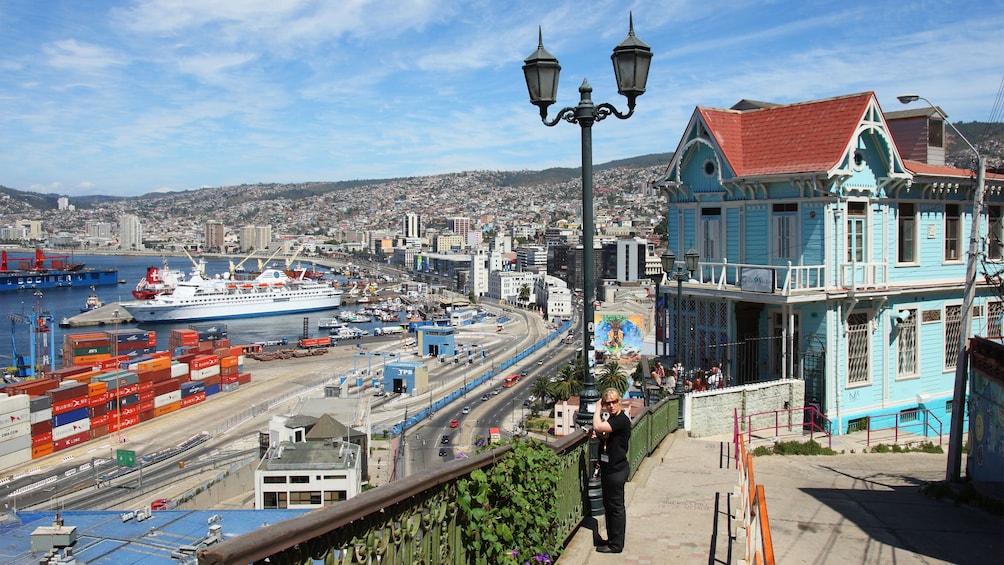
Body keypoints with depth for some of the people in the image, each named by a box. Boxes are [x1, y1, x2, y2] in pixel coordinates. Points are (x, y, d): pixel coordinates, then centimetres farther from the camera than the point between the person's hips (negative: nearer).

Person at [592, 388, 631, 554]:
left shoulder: (622, 420, -20)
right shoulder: (611, 418, 11)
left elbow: (597, 426, -32)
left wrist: (597, 409, -17)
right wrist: (599, 436, 5)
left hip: (617, 470, -10)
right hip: (608, 468, 10)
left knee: (616, 507, 0)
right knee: (608, 504, 17)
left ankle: (616, 545, 10)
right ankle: (612, 539, 29)